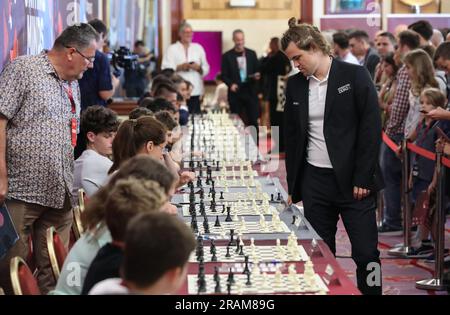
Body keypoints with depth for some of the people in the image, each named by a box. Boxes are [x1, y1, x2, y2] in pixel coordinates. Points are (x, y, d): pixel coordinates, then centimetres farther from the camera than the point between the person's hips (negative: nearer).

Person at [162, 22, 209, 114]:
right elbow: (166, 69, -3)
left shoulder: (198, 48, 16)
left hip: (196, 91, 3)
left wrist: (199, 68, -7)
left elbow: (206, 69, 14)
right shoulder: (172, 49, 6)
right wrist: (179, 67, -16)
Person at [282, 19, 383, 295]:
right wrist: (293, 185, 11)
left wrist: (363, 178, -12)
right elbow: (292, 136, 13)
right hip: (314, 181, 4)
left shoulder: (355, 76, -6)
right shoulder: (295, 85, 7)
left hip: (353, 180, -4)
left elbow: (372, 127, -8)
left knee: (366, 254, -1)